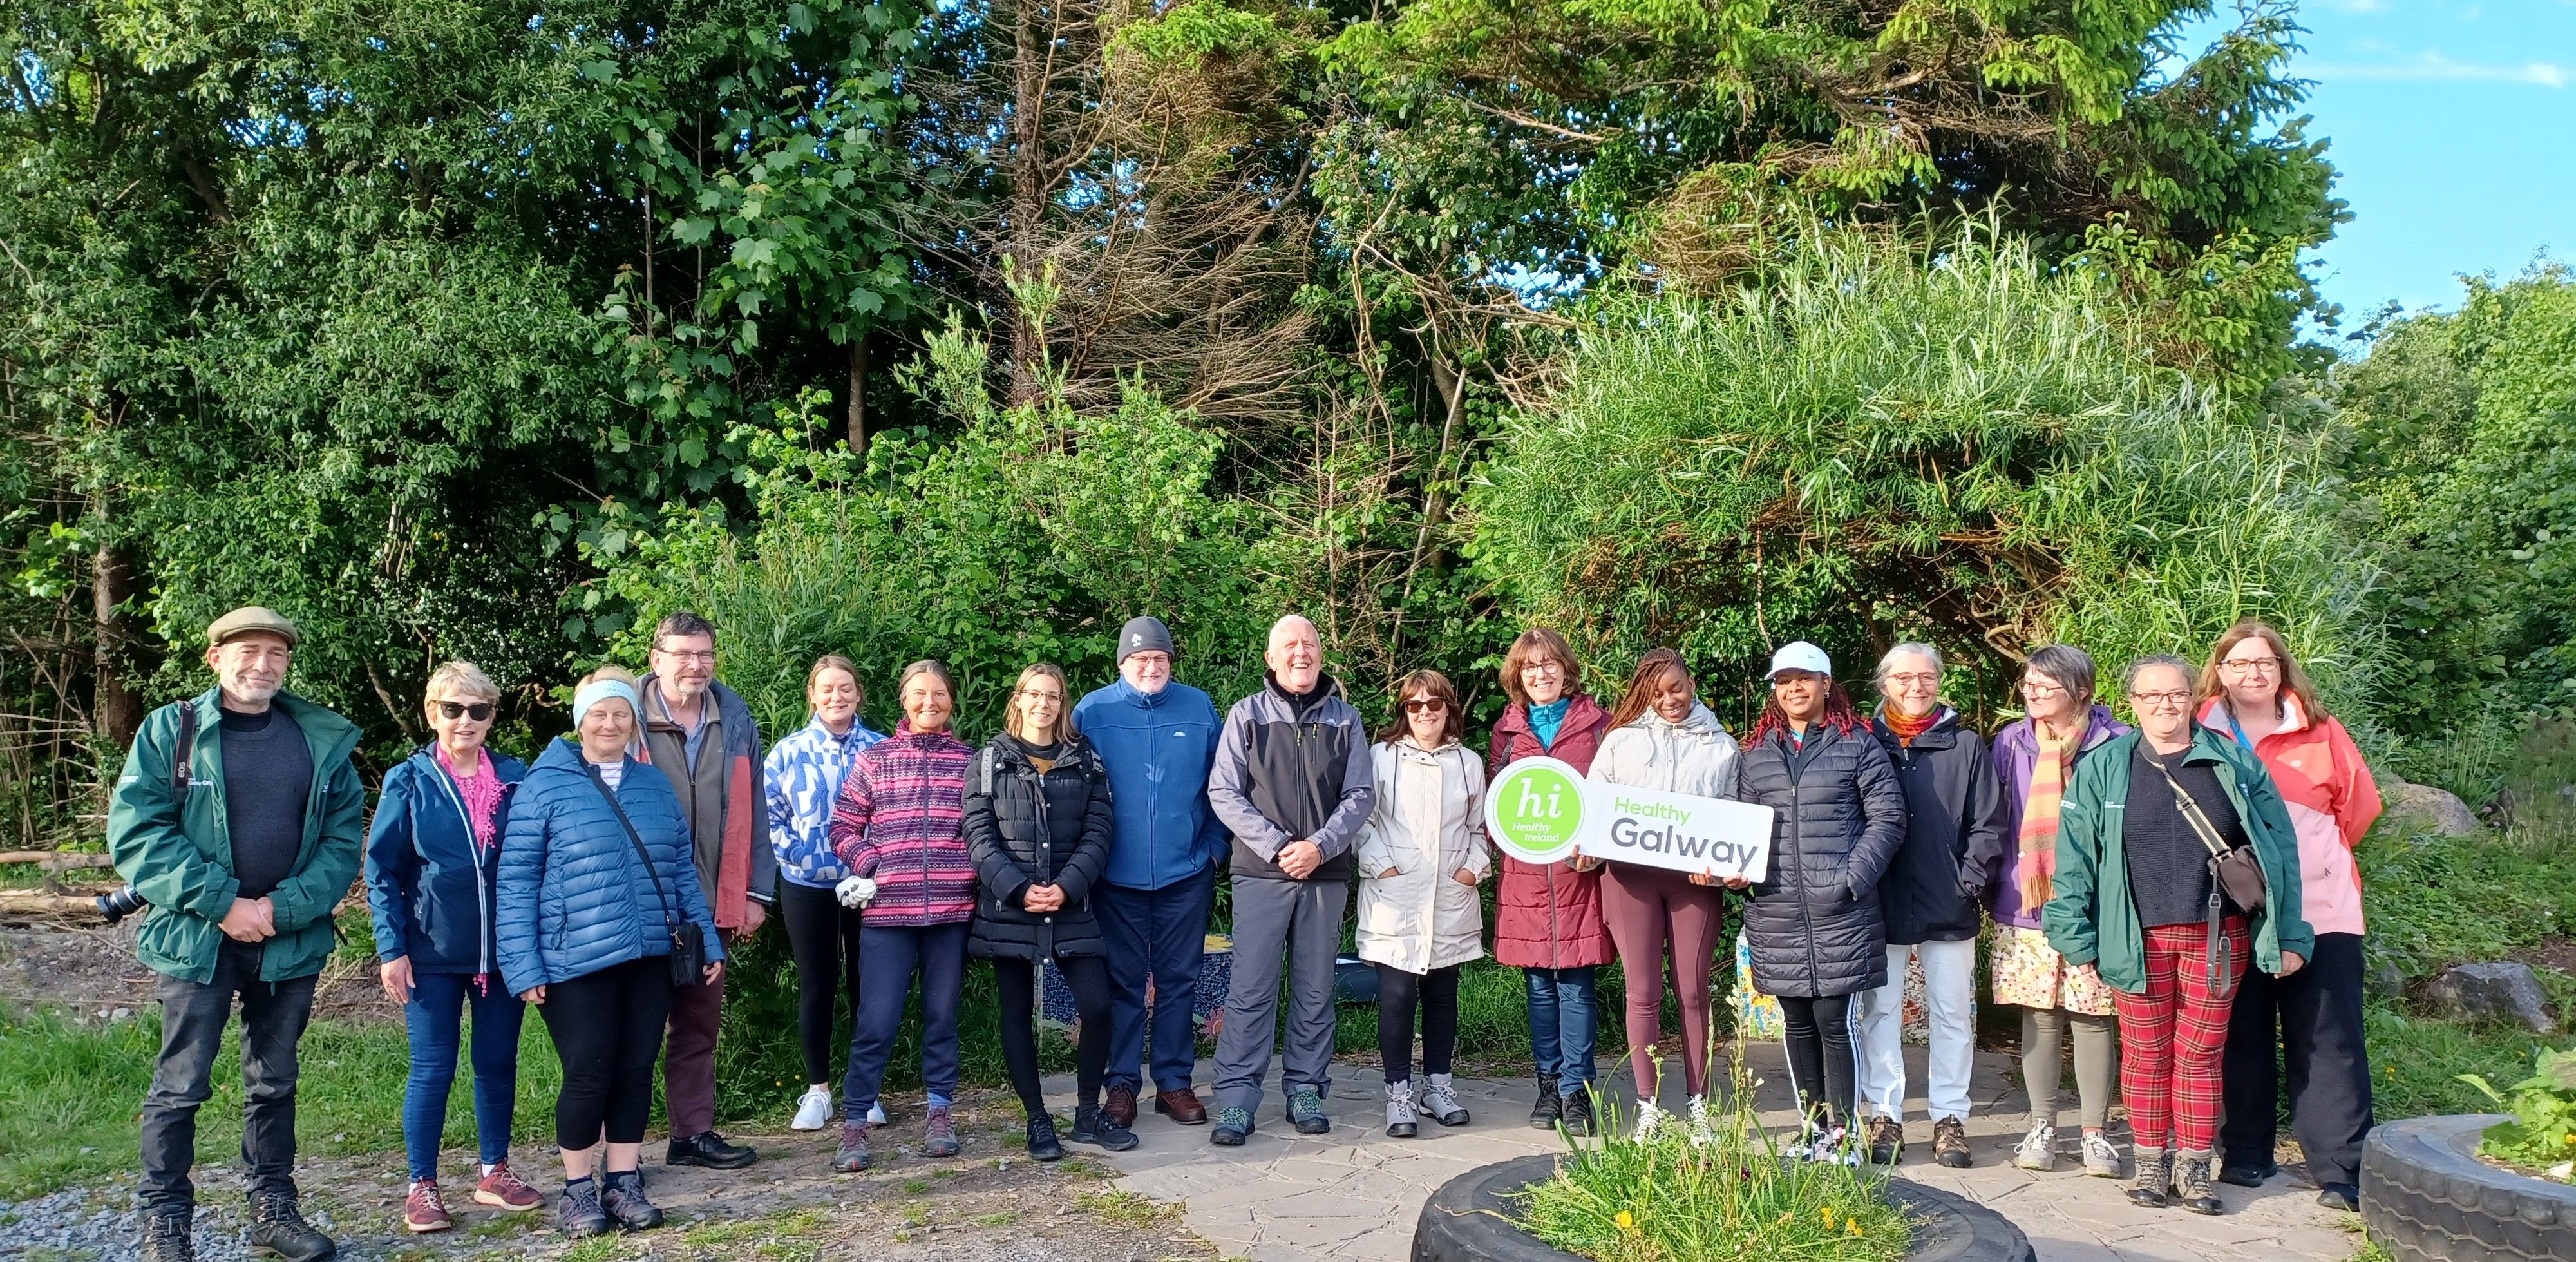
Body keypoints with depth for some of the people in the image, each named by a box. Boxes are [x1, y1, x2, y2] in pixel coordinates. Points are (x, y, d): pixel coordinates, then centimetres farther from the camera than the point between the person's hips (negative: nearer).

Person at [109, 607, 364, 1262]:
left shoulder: (323, 740, 3)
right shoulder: (168, 731, -2)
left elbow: (344, 836, 2)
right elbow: (136, 832, -8)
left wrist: (285, 907, -12)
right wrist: (222, 904, -15)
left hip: (291, 942, 3)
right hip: (196, 938, -2)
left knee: (275, 1082, 14)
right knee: (180, 1085, 3)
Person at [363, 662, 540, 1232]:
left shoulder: (515, 777, 2)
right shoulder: (409, 780, -3)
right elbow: (382, 870, -2)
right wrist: (392, 948, -8)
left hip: (503, 950, 2)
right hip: (433, 952, -2)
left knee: (499, 1064, 11)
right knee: (432, 1069, 3)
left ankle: (495, 1172, 25)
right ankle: (422, 1186, 15)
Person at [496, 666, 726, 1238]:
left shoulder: (655, 784, 10)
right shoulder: (544, 784, -4)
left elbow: (682, 870, 15)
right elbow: (516, 881, -5)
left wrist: (708, 942, 12)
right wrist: (523, 966, -10)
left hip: (650, 958, 4)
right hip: (577, 963, -4)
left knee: (636, 1071, 9)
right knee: (589, 1075, 1)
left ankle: (624, 1183, 21)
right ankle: (578, 1190, 18)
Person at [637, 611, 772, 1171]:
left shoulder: (735, 720, 6)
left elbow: (752, 812, 8)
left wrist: (756, 892, 5)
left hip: (712, 904, 4)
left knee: (700, 1021, 13)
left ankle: (695, 1134, 24)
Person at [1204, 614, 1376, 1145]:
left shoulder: (1345, 719, 8)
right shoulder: (1247, 715, 3)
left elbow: (1360, 795, 4)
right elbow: (1224, 793, -2)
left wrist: (1320, 846, -11)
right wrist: (1277, 847, -11)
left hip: (1327, 874, 2)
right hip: (1261, 872, -2)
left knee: (1316, 990, 8)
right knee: (1251, 989, -4)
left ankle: (1306, 1089, 19)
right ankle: (1237, 1097, 2)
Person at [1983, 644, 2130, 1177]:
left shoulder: (2114, 744, -2)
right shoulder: (2012, 742, 7)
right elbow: (1994, 821, 13)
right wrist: (1989, 884, 7)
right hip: (2026, 907, 2)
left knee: (2093, 1018, 3)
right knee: (2039, 1016, 7)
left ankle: (2096, 1132, 15)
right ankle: (2042, 1127, 19)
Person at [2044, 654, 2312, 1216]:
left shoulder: (2235, 764, 3)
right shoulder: (2103, 770, 1)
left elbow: (2280, 849, 3)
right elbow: (2075, 858, -1)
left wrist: (2290, 936, -1)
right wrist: (2076, 938, -7)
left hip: (2217, 936, 0)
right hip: (2139, 938, 0)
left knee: (2201, 1053, 7)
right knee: (2147, 1055, 7)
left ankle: (2195, 1166, 18)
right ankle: (2152, 1162, 20)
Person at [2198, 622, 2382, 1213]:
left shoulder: (2320, 733, 3)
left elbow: (2360, 804, 10)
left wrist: (2313, 855, 11)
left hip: (2319, 910, -1)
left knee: (2328, 1042, -3)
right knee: (2243, 1037, 9)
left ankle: (2343, 1173, 0)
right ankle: (2245, 1155, 20)